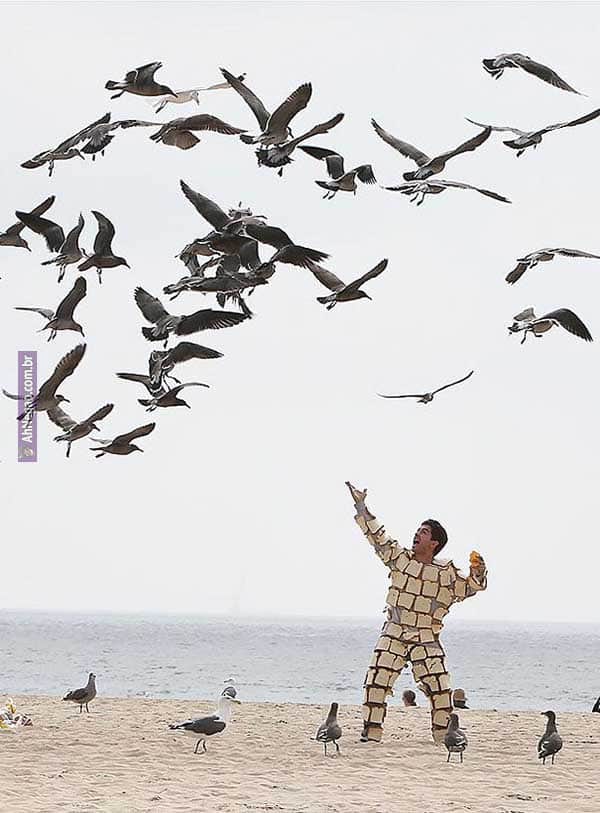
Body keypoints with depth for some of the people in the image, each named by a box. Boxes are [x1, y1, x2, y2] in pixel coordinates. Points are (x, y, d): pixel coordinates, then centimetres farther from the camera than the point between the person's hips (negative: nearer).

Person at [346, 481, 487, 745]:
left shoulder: (446, 573, 2)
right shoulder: (400, 557, 6)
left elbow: (469, 587, 6)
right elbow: (377, 535, 9)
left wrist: (478, 573, -15)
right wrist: (361, 507, 6)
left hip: (426, 639, -1)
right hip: (393, 634, 1)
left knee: (440, 688, -8)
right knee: (377, 682, -10)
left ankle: (445, 737, 2)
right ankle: (371, 732, -5)